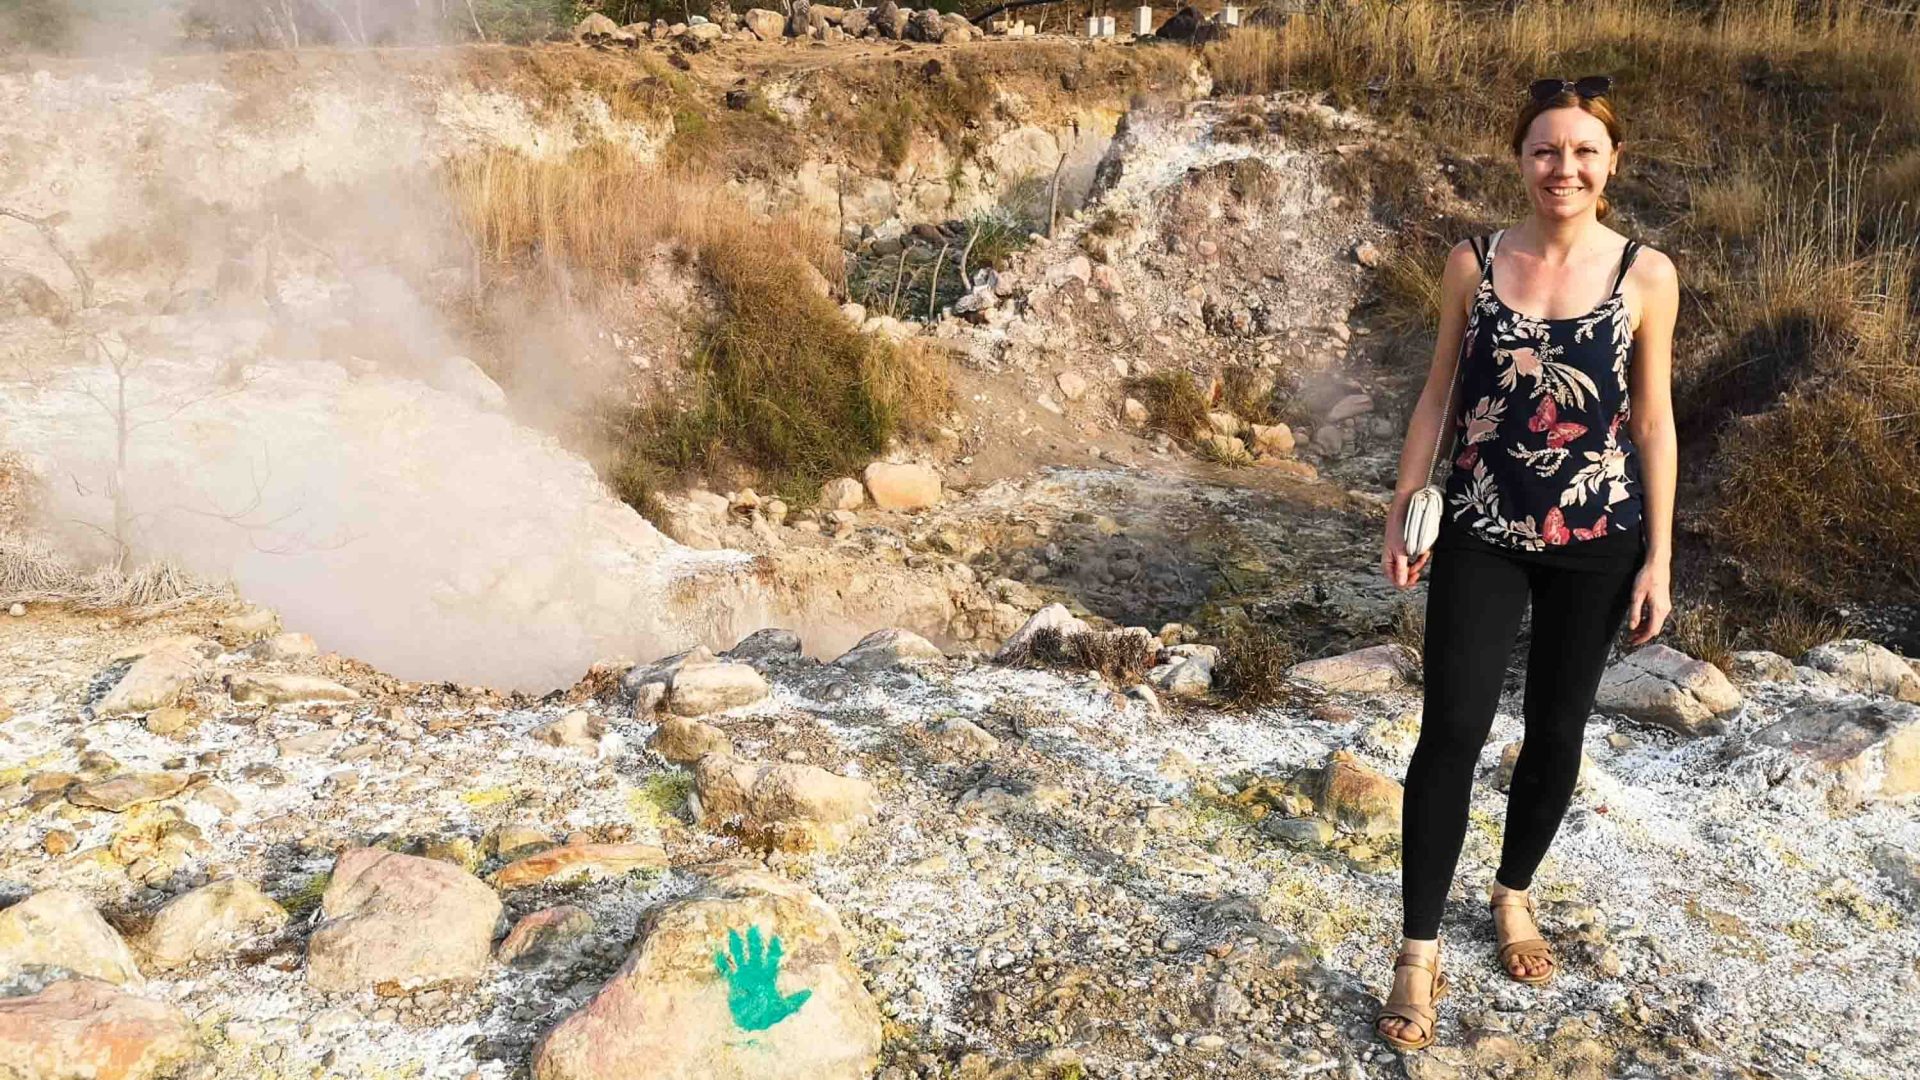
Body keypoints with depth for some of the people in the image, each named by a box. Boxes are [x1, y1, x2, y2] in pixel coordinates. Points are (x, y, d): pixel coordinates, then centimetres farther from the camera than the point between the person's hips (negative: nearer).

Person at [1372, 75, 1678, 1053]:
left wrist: (1658, 557, 0)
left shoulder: (1646, 276, -3)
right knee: (1453, 728, -7)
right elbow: (1439, 394, 6)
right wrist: (1402, 514, 3)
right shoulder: (1474, 263, -1)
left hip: (1595, 540, 1)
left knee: (1557, 731, 12)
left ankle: (1513, 893, 37)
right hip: (1482, 532, 0)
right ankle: (1419, 950, 4)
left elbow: (1653, 421, 1)